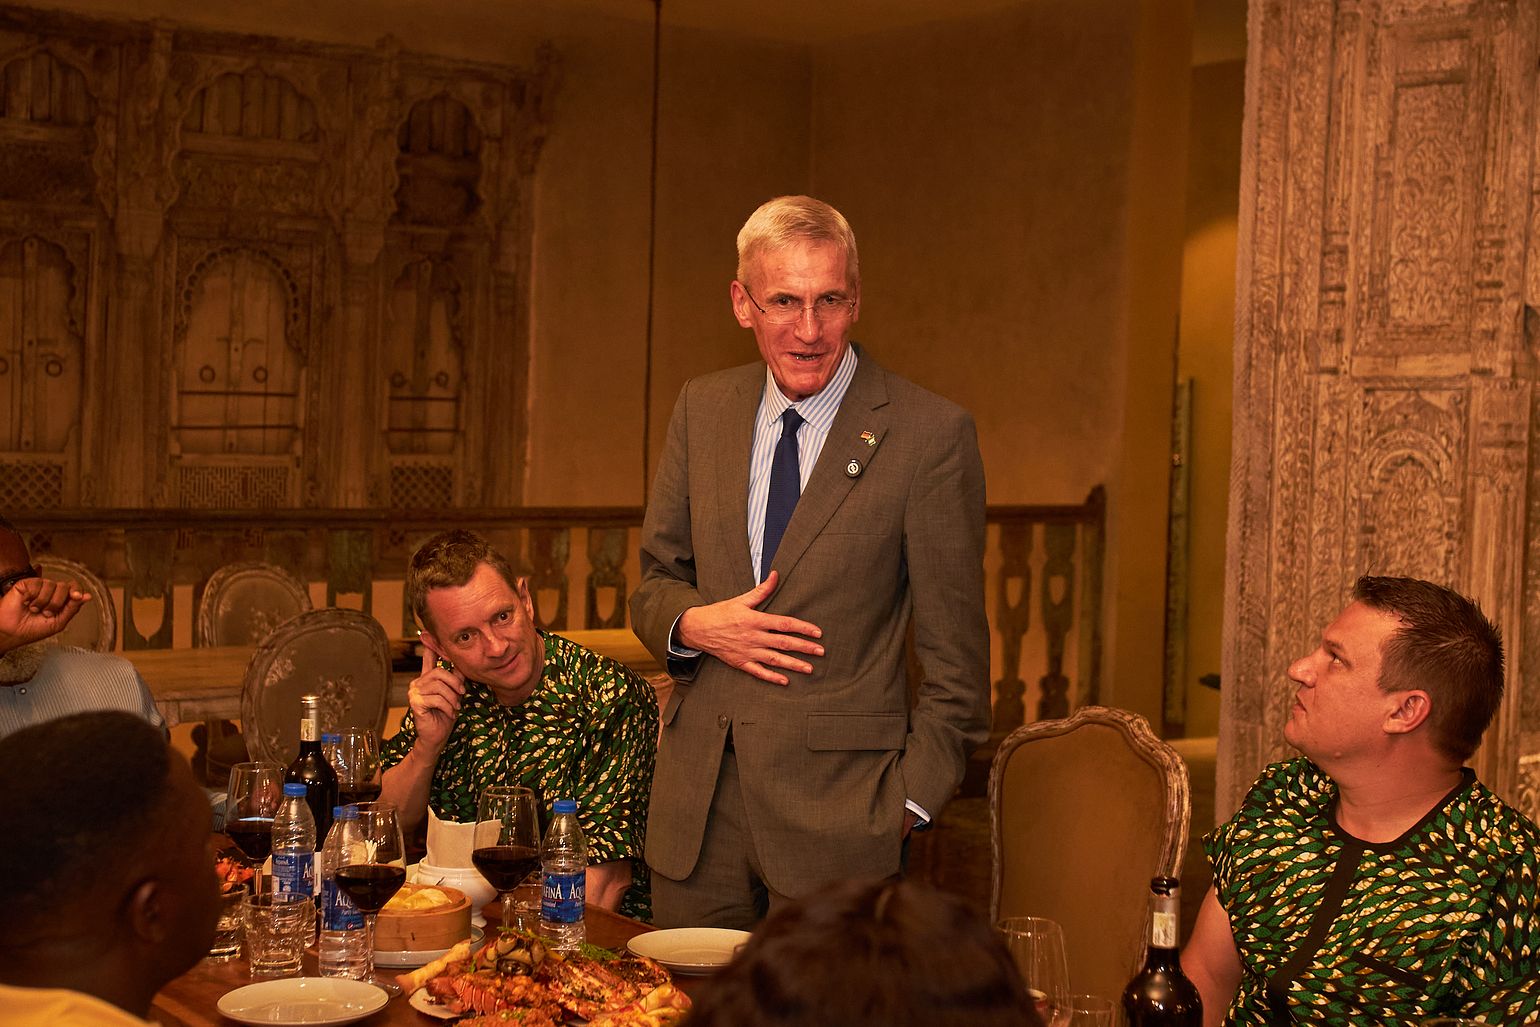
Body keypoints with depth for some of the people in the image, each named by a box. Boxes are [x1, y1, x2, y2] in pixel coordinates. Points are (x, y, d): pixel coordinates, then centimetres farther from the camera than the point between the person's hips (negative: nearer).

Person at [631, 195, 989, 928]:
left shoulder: (930, 434, -7)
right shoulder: (702, 410, 7)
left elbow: (954, 649, -4)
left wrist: (909, 802, -6)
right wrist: (694, 623, -7)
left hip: (836, 814, -4)